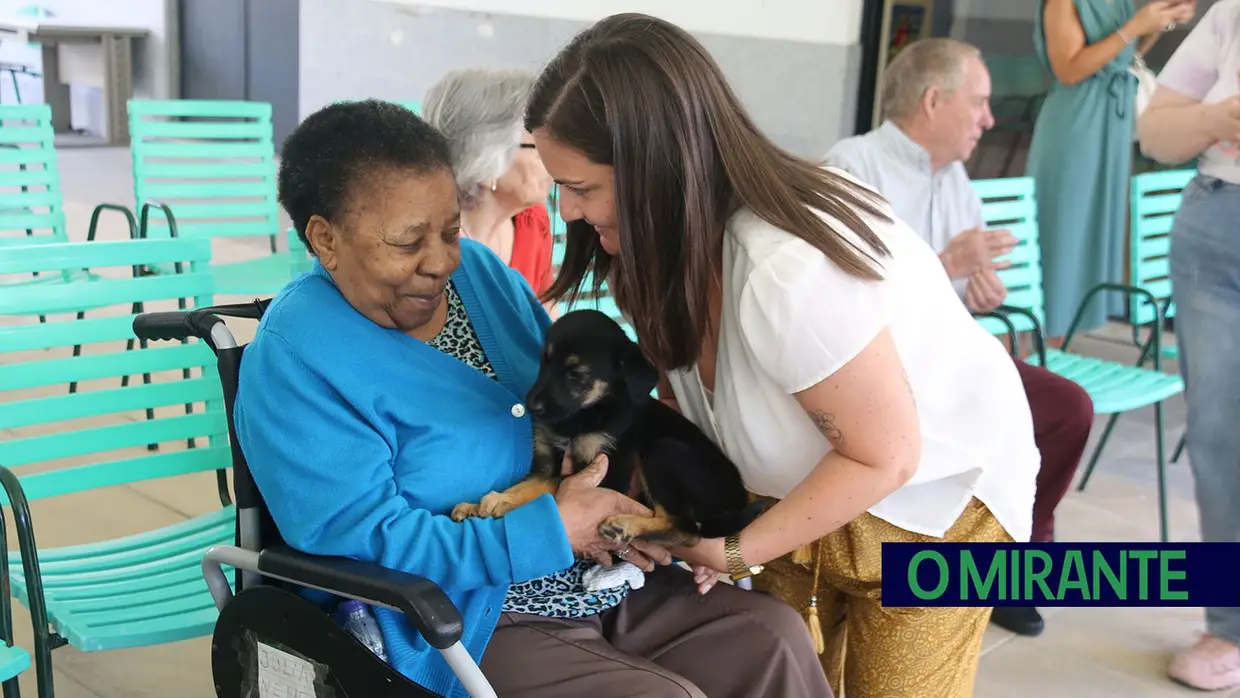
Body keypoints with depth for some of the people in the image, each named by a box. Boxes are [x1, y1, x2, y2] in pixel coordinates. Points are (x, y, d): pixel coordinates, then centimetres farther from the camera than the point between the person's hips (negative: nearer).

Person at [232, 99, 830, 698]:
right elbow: (361, 541, -22)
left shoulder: (480, 272, 7)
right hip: (464, 627, -7)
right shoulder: (296, 360, -15)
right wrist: (552, 531, -22)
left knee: (775, 636, -6)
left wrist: (627, 506, -7)